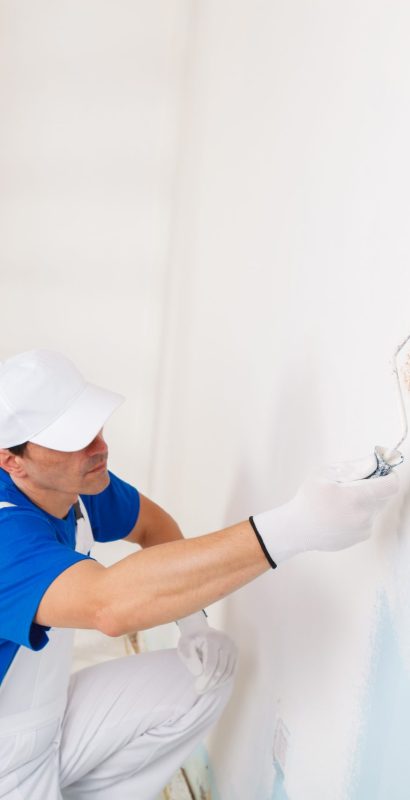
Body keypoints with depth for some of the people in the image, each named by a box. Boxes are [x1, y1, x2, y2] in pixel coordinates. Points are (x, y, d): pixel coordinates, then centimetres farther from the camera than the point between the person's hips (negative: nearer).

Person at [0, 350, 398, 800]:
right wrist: (294, 528, -52)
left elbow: (151, 523, 9)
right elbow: (109, 604, -48)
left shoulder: (79, 485, -9)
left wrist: (192, 617, -6)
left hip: (53, 716, 7)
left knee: (210, 672, -2)